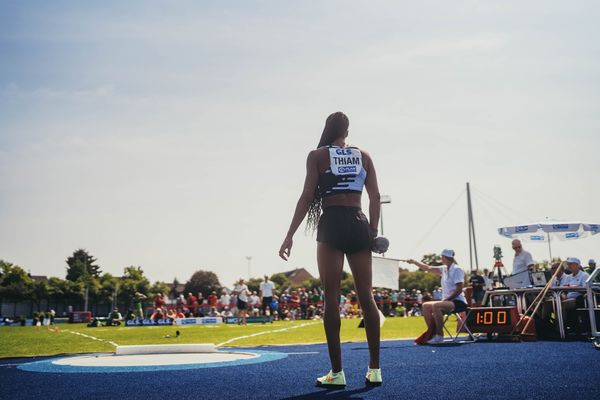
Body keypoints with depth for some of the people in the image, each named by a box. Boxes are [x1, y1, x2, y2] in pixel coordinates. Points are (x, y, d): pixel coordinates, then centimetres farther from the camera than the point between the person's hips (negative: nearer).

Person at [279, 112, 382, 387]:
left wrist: (290, 235, -5)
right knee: (366, 297, 6)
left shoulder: (317, 156, 3)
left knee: (331, 299, -1)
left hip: (332, 225, -3)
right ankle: (374, 369, 7)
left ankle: (337, 372, -2)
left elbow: (307, 196, -5)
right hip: (359, 225, 3)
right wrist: (373, 232, 12)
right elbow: (375, 197, 7)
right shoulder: (363, 156, 13)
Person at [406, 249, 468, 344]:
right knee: (426, 306, 1)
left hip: (459, 302, -9)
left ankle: (439, 336, -24)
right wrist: (414, 262, 10)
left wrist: (446, 300, -19)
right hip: (448, 301, 9)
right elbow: (428, 268, 15)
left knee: (436, 306, -30)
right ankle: (433, 334, 0)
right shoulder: (444, 269, 11)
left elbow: (459, 290, -18)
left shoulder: (457, 270, -11)